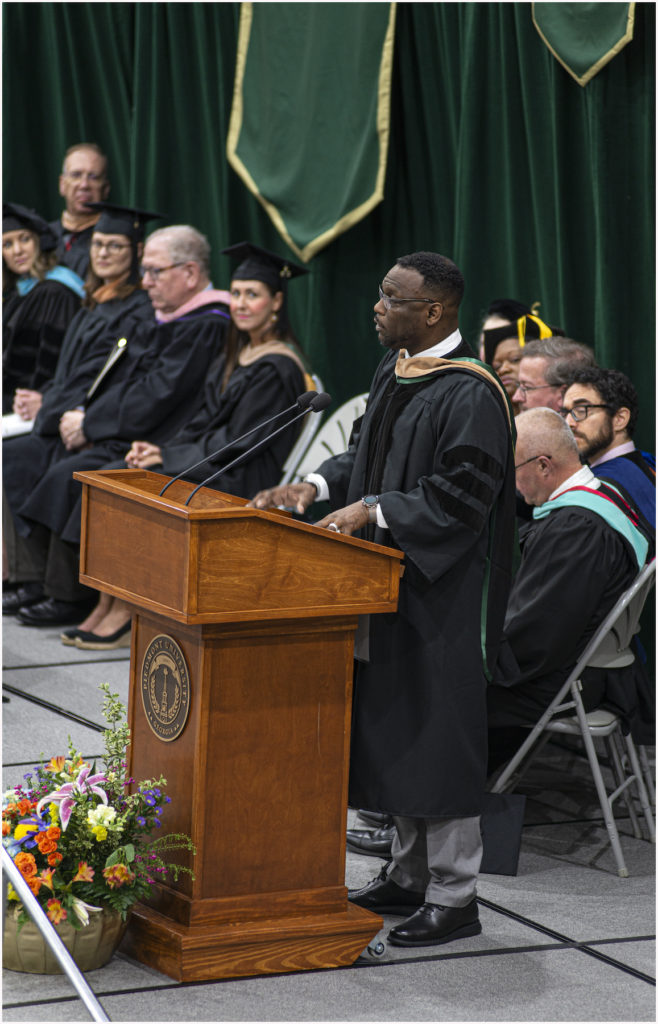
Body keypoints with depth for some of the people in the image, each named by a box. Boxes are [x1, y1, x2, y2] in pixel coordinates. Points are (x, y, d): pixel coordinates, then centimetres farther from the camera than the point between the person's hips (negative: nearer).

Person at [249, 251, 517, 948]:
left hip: (441, 596, -9)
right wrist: (317, 487, 2)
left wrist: (373, 510, -23)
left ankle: (453, 898, 5)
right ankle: (410, 877, 27)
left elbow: (461, 496, -22)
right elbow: (365, 452, 19)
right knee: (393, 730, 15)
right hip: (390, 587, 9)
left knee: (437, 736, -3)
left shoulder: (469, 395, -19)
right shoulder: (394, 373, 9)